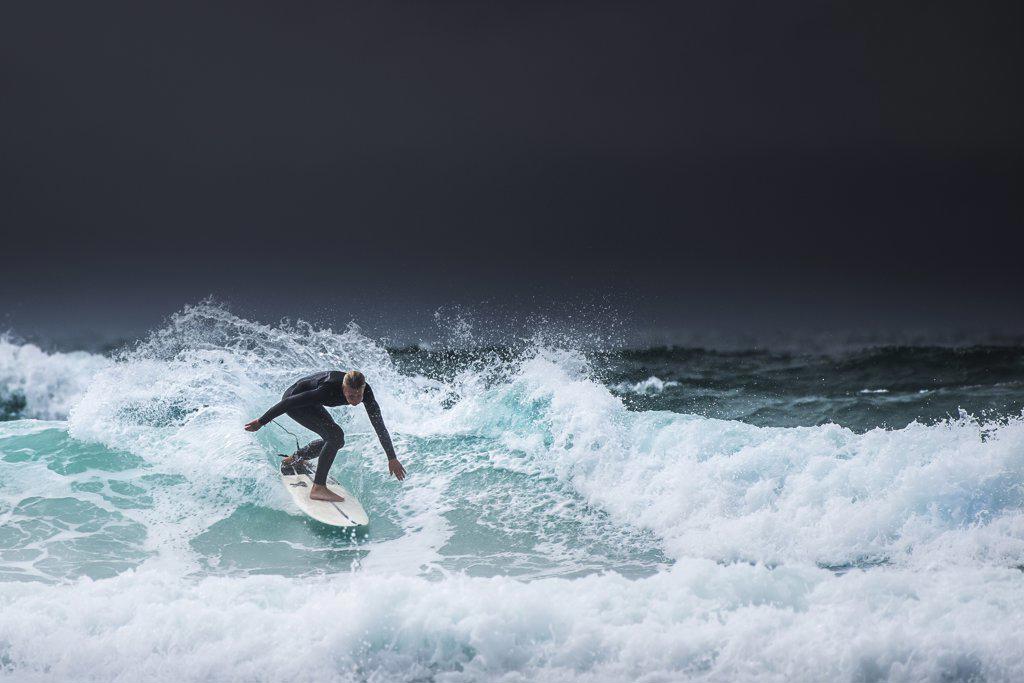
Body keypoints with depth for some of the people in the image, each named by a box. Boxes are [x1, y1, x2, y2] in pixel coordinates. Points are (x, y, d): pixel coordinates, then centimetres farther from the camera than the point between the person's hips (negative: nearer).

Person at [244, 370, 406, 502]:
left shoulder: (365, 391, -22)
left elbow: (379, 425, -13)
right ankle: (318, 488, -19)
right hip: (293, 399, -7)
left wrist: (392, 458, -10)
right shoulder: (329, 389, -39)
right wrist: (261, 422, -23)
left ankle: (294, 459, 33)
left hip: (310, 401, 7)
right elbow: (290, 402, -31)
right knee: (335, 435, -22)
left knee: (336, 441, 12)